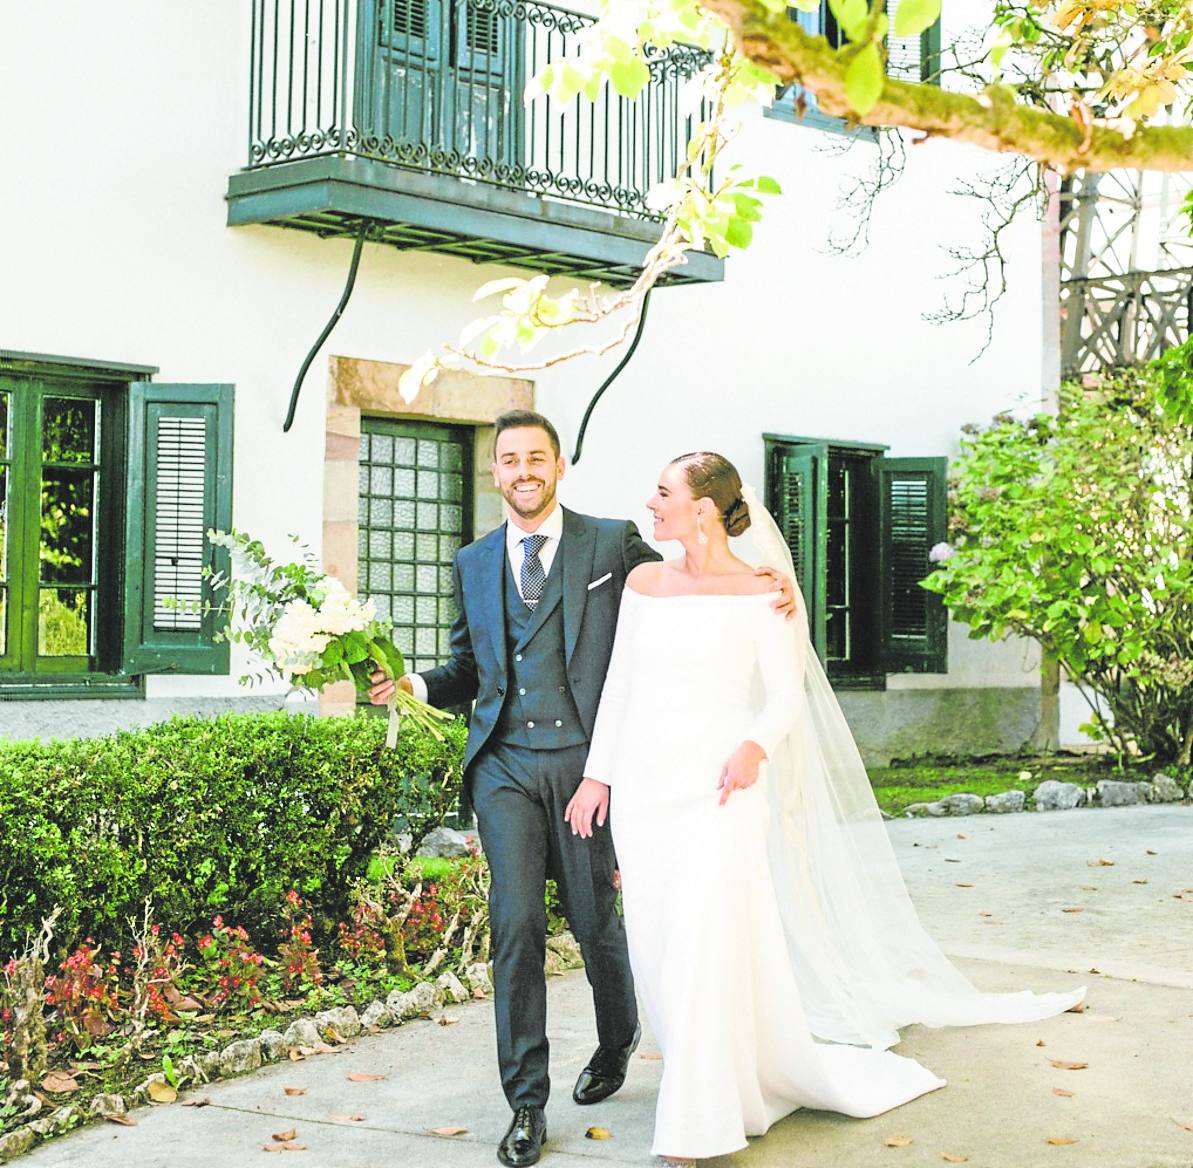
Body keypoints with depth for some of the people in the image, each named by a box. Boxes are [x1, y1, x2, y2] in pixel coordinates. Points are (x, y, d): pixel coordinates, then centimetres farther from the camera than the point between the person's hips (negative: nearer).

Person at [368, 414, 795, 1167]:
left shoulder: (613, 544, 4)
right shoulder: (473, 565, 14)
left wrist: (768, 585, -11)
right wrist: (416, 685, 0)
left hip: (585, 759, -2)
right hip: (504, 766, 2)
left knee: (595, 920, 7)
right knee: (517, 924, -5)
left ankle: (618, 1039, 39)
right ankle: (527, 1103, 3)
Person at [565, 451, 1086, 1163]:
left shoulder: (758, 594, -4)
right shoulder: (644, 583, 10)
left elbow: (787, 693, -6)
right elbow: (619, 684, 13)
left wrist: (755, 746, -25)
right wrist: (596, 773, 9)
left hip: (717, 788, -5)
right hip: (643, 784, 5)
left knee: (707, 939, -10)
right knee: (656, 941, 7)